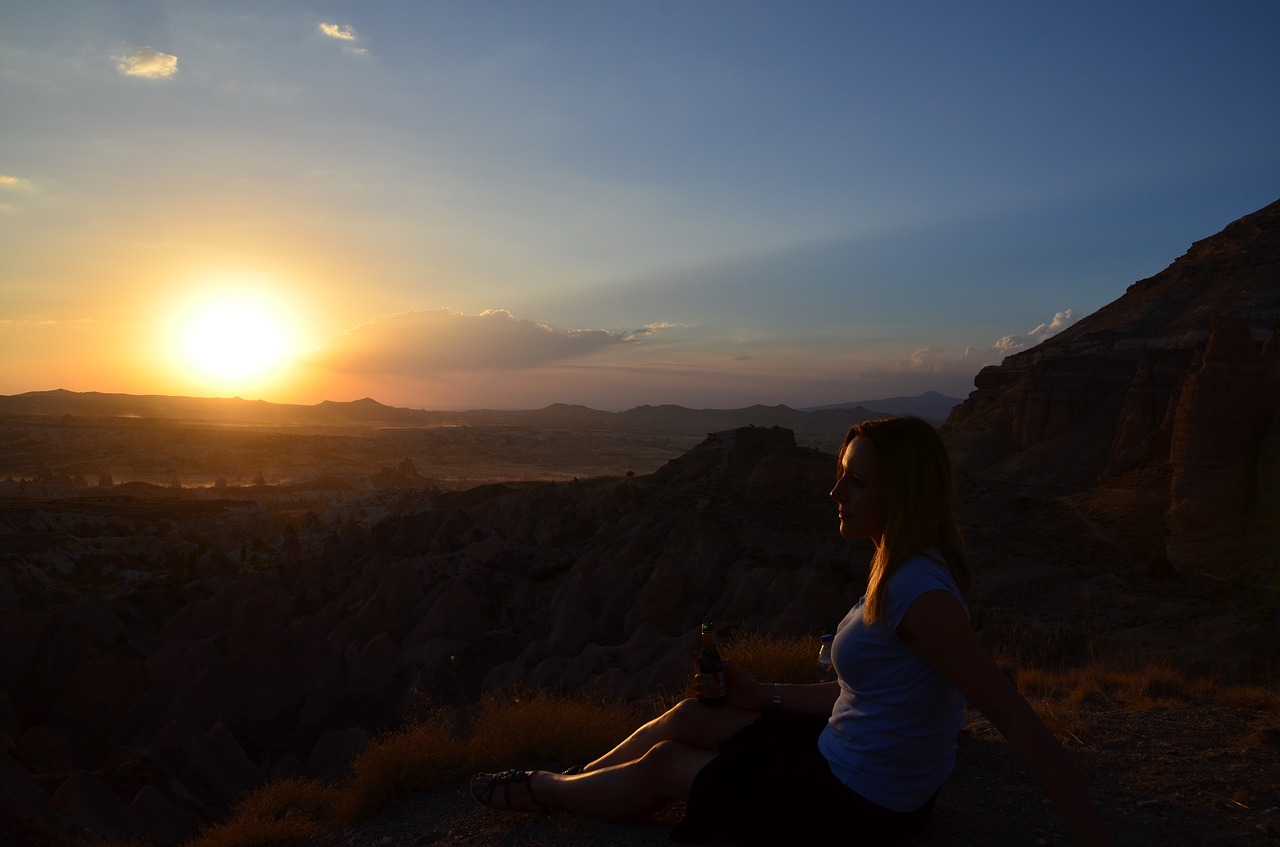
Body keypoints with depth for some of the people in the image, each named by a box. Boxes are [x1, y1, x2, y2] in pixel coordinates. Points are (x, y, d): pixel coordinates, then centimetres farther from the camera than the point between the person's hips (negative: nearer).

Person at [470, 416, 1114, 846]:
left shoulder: (920, 593, -29)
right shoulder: (900, 572, 1)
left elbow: (1015, 718, -29)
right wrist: (764, 695, 9)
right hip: (842, 756, 8)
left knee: (661, 765, 6)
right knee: (688, 716, 12)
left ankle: (545, 790, 32)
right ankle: (564, 782, 31)